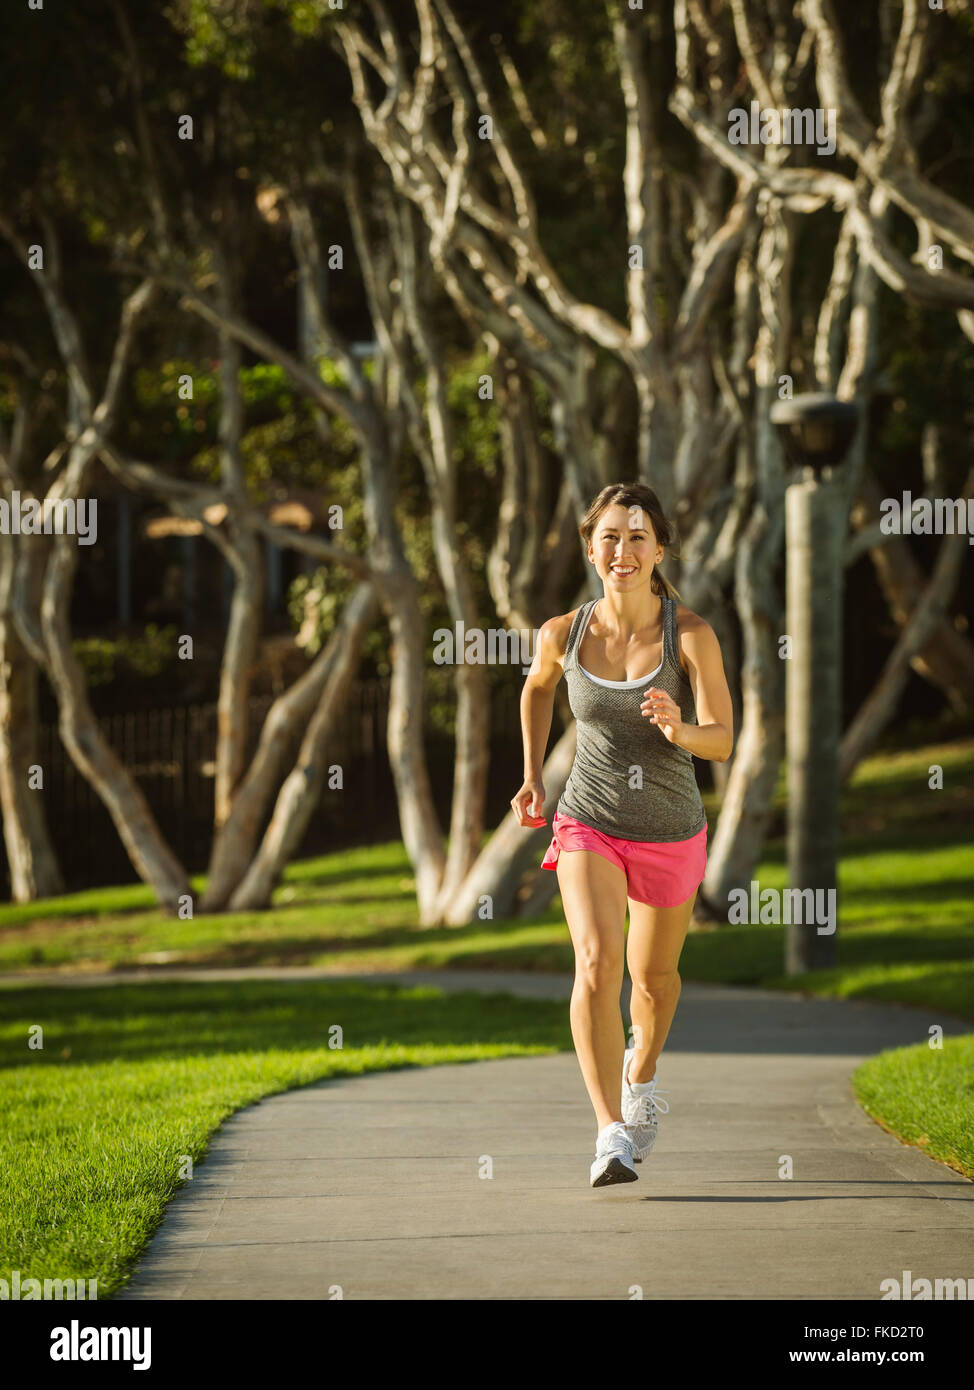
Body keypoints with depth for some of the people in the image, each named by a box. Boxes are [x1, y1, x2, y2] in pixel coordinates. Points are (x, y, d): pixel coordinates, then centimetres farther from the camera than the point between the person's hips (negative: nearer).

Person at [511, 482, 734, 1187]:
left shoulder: (692, 635, -15)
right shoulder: (565, 634, -9)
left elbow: (723, 740, -21)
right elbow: (538, 687, 15)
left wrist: (679, 730, -42)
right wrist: (532, 776, 12)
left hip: (671, 835, 0)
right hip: (589, 825, 0)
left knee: (654, 977, 20)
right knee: (597, 958, -24)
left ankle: (642, 1069, 54)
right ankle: (612, 1137, -28)